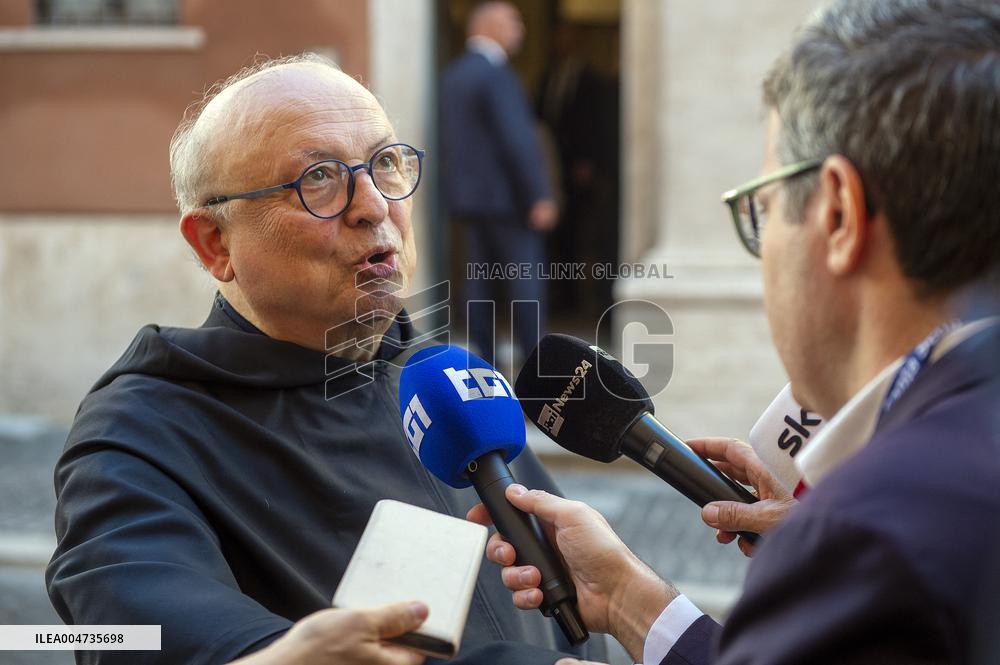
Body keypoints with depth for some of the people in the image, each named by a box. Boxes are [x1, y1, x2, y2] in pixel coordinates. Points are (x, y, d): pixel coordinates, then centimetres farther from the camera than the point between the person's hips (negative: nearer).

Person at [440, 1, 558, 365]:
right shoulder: (494, 74, -15)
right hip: (505, 195, -9)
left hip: (467, 195, 9)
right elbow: (517, 139, -20)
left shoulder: (452, 75, 12)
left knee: (480, 281, 9)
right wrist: (539, 196, -19)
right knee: (526, 280, -4)